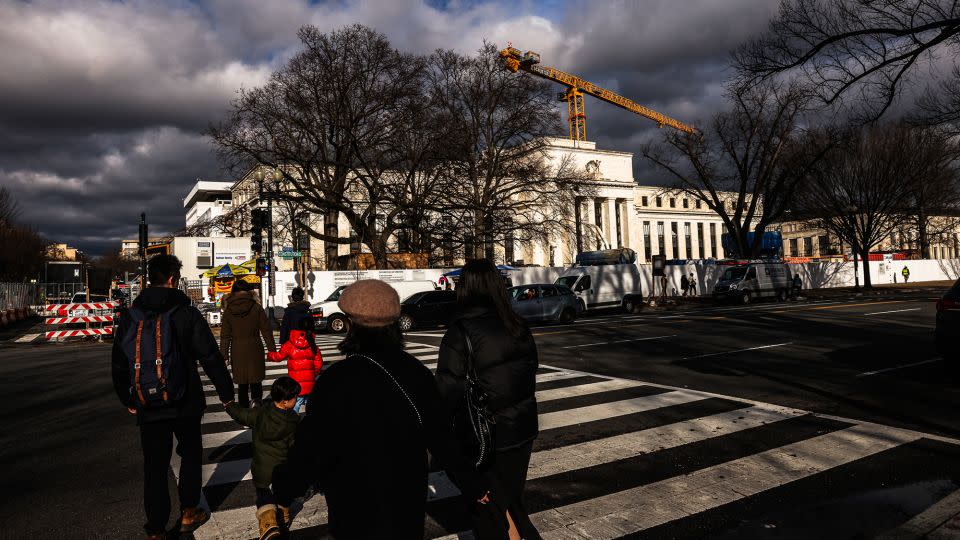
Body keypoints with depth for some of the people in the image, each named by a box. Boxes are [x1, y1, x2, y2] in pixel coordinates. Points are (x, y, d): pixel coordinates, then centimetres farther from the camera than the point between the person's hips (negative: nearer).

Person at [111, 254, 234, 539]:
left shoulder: (130, 316, 0)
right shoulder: (187, 313, -11)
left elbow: (118, 364, 8)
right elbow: (211, 357, -11)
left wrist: (127, 399, 20)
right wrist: (226, 391, 0)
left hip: (148, 406, 3)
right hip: (185, 403, -2)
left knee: (154, 467, 11)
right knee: (190, 454, 19)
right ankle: (188, 514, 25)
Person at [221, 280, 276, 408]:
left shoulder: (228, 310, 0)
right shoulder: (256, 307, -4)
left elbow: (225, 336, 2)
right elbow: (266, 330, -3)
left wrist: (224, 355, 7)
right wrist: (272, 349, 4)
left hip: (237, 351, 1)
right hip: (255, 349, -1)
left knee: (242, 383, 13)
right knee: (256, 379, 7)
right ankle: (256, 398, -18)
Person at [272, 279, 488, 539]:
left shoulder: (335, 381, -23)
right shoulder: (417, 373, -8)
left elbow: (311, 448, -17)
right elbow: (442, 440, -3)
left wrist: (284, 489, 2)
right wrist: (472, 486, 9)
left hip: (355, 518, -3)